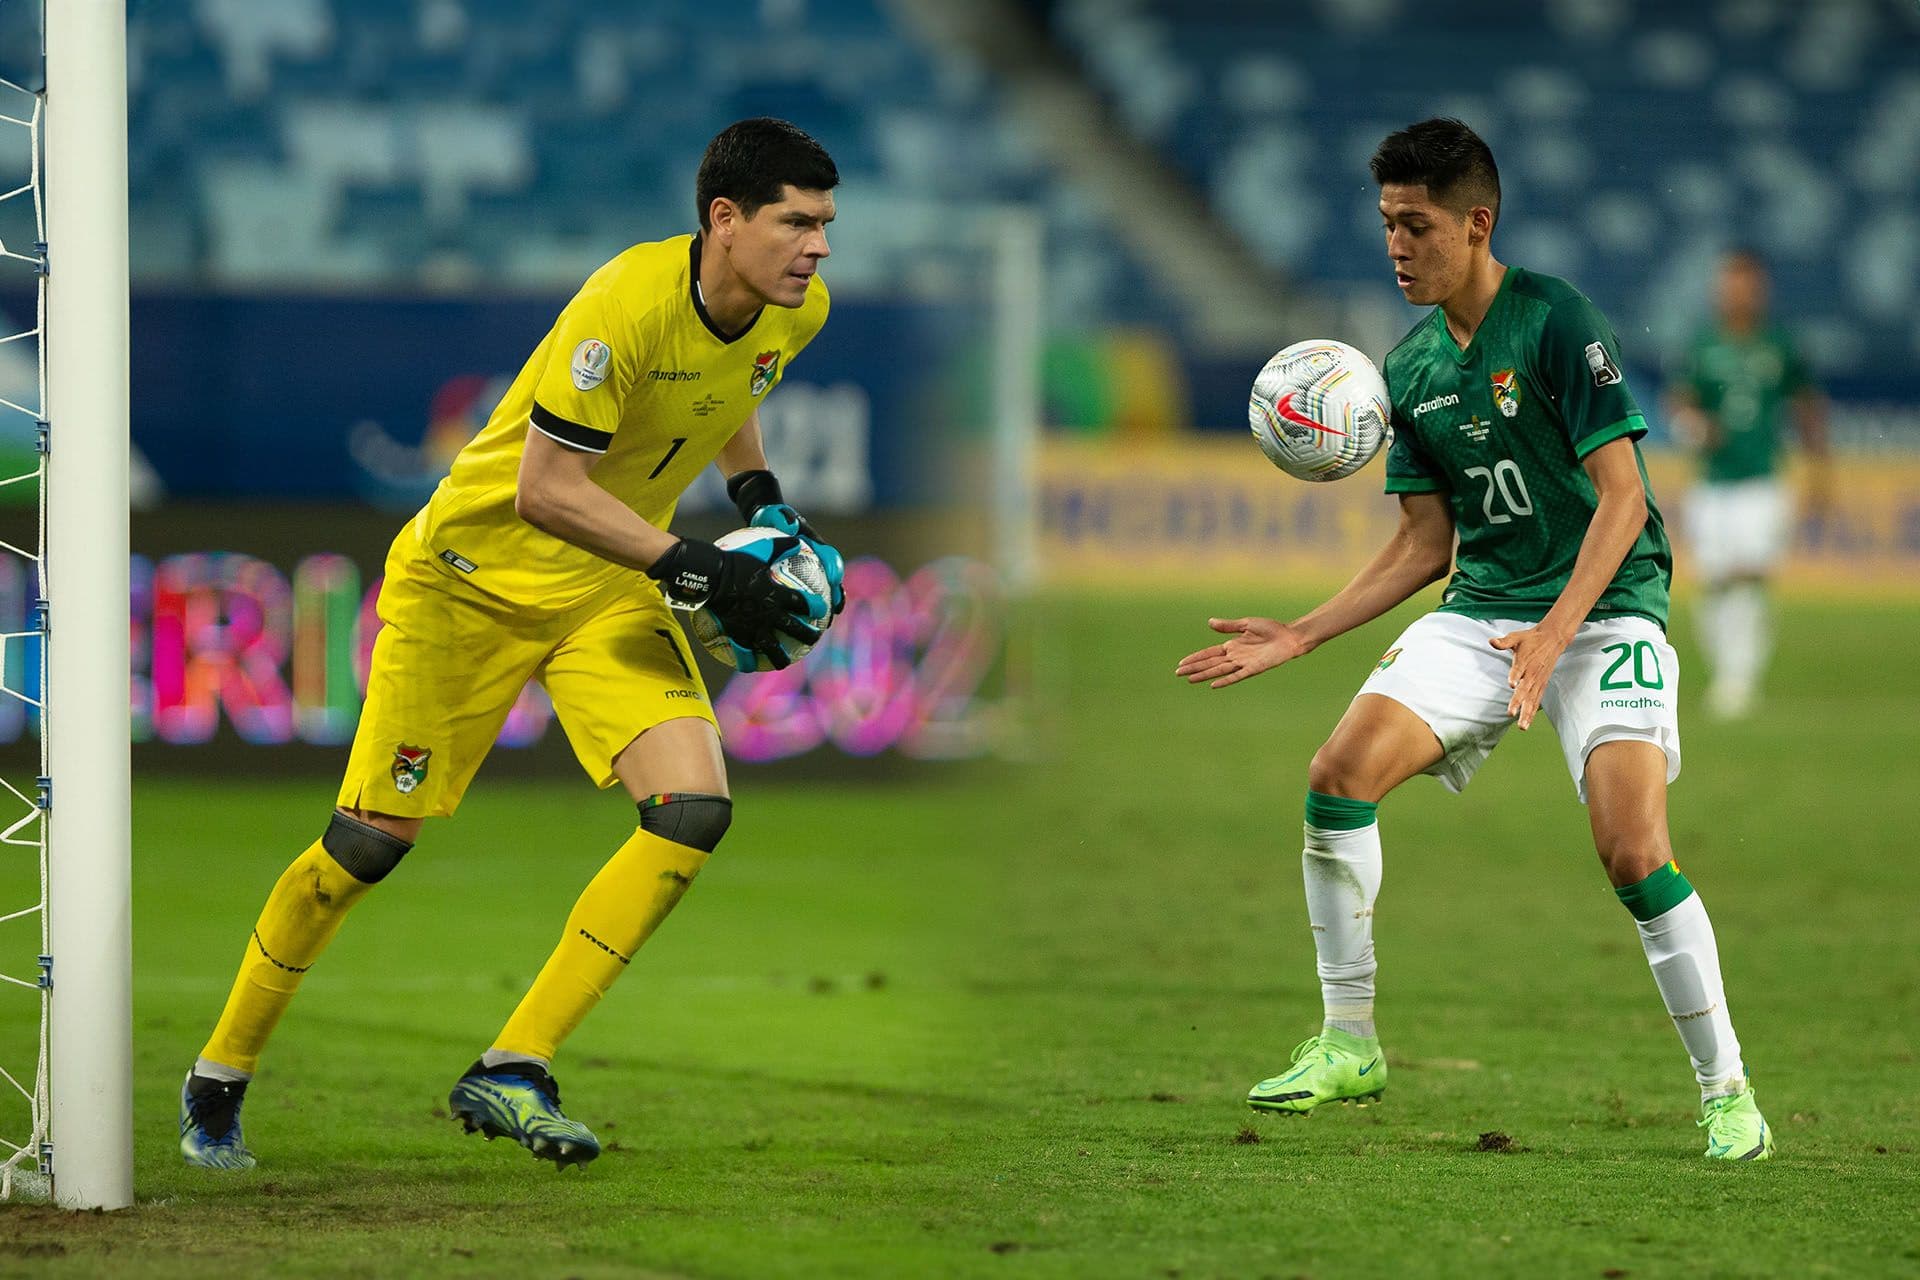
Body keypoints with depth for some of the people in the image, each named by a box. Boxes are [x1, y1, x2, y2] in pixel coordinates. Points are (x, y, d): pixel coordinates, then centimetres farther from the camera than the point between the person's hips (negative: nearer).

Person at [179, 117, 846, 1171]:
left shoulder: (795, 311, -6)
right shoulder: (627, 305, -30)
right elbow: (545, 491, -30)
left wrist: (759, 500, 6)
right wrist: (695, 570, -30)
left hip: (615, 592, 6)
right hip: (474, 573, -6)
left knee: (694, 811, -16)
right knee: (370, 841, -1)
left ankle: (511, 1072, -9)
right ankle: (220, 1077, 19)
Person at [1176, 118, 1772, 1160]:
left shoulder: (1556, 322, -13)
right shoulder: (1411, 367, 8)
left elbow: (1620, 497, -17)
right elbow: (1425, 543, 14)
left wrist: (1555, 634, -28)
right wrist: (1299, 638, 7)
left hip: (1603, 610, -6)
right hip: (1479, 608, 6)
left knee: (1632, 848, -22)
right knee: (1341, 771, -13)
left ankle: (1725, 1091, -7)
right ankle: (1349, 1044, 1)